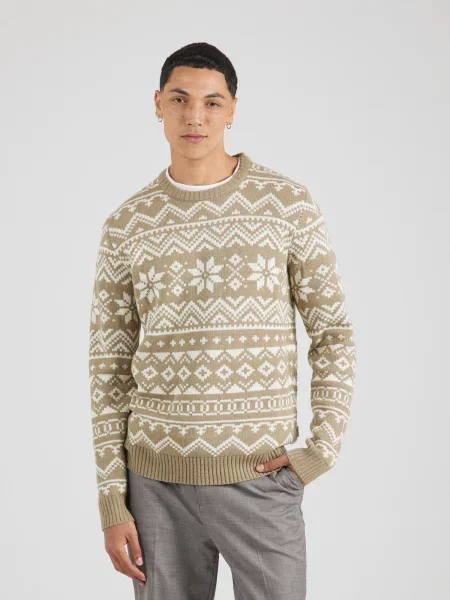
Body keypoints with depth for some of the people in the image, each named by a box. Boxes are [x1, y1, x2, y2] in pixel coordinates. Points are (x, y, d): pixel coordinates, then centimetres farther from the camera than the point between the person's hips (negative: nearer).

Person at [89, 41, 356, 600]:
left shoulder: (288, 203, -2)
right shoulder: (126, 224, 3)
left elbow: (333, 334, 3)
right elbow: (110, 367, 6)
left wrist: (324, 445, -8)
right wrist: (112, 501, 1)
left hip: (262, 479, -1)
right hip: (157, 479, 2)